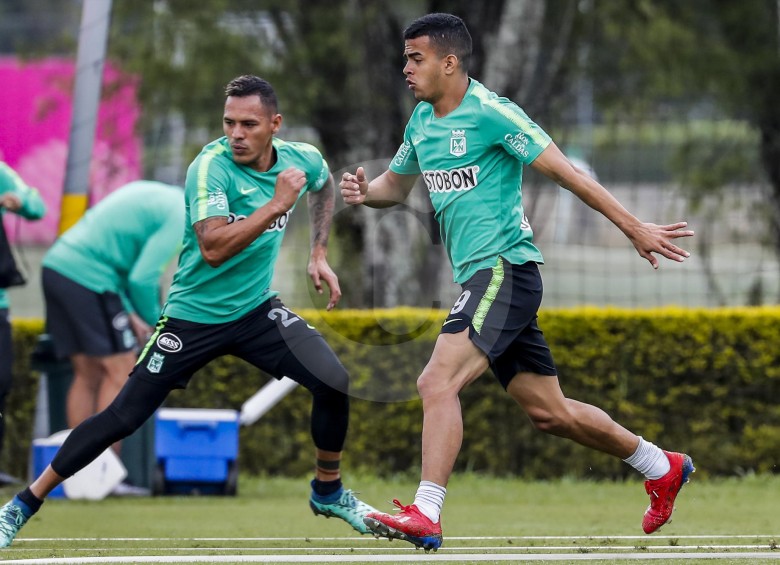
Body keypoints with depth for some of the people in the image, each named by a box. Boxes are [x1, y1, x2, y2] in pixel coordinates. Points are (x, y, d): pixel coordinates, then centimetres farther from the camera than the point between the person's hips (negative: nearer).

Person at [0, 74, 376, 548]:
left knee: (333, 381, -15)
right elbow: (213, 249, -36)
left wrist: (319, 253, 13)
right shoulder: (212, 167, -23)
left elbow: (325, 185, 22)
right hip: (194, 316, -4)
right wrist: (276, 204, -36)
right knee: (123, 418, -5)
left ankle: (328, 491, 10)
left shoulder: (302, 159, -5)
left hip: (257, 310, 4)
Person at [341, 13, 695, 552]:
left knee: (438, 382, -23)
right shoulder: (422, 121, 13)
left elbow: (565, 171, -12)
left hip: (504, 268, -9)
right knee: (549, 412, 14)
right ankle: (662, 466, 30)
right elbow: (396, 184, 28)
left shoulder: (490, 113, -12)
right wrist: (365, 191, 3)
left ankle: (425, 516, -27)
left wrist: (634, 227, -14)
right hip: (481, 277, 9)